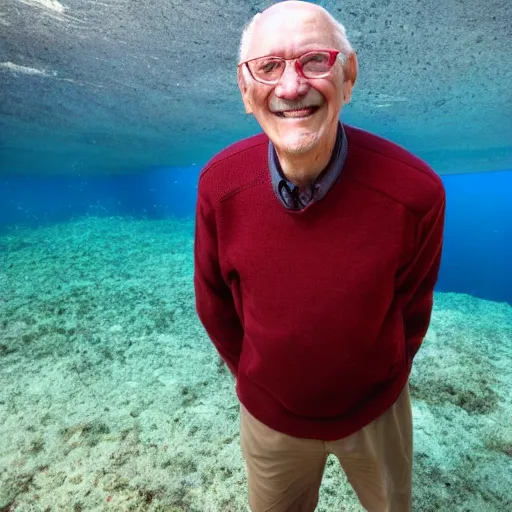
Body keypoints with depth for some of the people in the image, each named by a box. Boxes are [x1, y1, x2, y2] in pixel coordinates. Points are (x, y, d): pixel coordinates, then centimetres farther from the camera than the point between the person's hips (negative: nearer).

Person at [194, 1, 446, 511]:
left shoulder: (416, 191, -26)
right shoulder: (218, 184, -22)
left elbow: (413, 305, -7)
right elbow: (214, 301, -5)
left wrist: (384, 382, 7)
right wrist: (253, 377, 7)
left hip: (376, 411, 0)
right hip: (269, 413, 1)